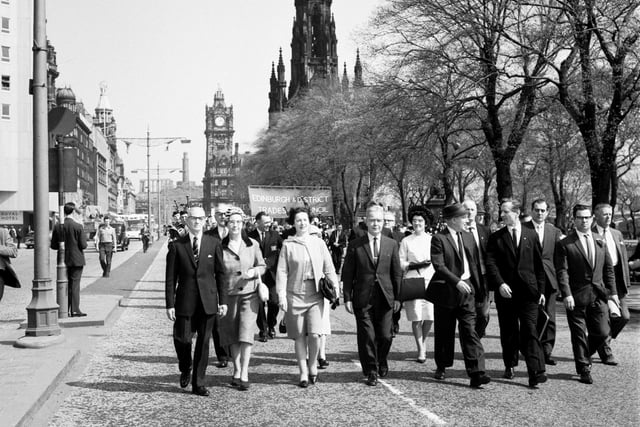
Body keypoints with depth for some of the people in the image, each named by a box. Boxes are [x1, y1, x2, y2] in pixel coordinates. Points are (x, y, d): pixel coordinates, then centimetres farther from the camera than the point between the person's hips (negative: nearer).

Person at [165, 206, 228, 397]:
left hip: (207, 300, 1)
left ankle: (198, 384, 15)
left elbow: (220, 273, 6)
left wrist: (223, 300, 2)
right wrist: (170, 304, -5)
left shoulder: (214, 244, 4)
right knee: (182, 338, -5)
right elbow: (171, 278, 0)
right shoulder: (177, 246, 0)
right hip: (185, 300, -1)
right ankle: (185, 369, 27)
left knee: (204, 342, 4)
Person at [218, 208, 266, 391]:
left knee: (246, 333, -9)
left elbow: (262, 266, 11)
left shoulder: (253, 244, 2)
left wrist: (253, 271, -11)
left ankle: (244, 374, -5)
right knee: (232, 336, 9)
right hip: (228, 295, 1)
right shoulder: (220, 246, -1)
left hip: (249, 294, -1)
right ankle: (237, 370, 24)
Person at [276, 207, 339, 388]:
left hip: (315, 295, 1)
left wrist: (335, 288, 2)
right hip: (295, 295, 0)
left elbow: (329, 268, 10)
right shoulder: (288, 245, 2)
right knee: (299, 337, 3)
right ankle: (303, 373, 14)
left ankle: (313, 364, 14)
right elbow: (282, 271, 0)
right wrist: (281, 295, -7)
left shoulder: (318, 243, 6)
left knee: (314, 334, -11)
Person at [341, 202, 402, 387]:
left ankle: (381, 361, 30)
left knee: (385, 336, 2)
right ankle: (371, 371, 14)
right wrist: (347, 298, -4)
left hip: (385, 297, 2)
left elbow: (397, 273, 9)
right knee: (367, 337, 0)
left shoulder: (391, 244, 7)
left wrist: (397, 297, 5)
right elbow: (347, 274, 1)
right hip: (363, 299, -1)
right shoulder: (355, 245, 1)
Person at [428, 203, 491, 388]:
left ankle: (476, 373, -10)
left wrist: (479, 289, 11)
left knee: (470, 331, -5)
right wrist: (457, 282, -25)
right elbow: (439, 266, -16)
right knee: (444, 332, 8)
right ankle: (441, 367, 27)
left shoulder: (468, 237, 12)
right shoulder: (438, 239, -7)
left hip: (467, 290, 4)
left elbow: (475, 264, 15)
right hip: (446, 291, -4)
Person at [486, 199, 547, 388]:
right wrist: (500, 284, -18)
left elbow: (539, 265, 10)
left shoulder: (531, 235, 9)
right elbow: (491, 264, -4)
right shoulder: (495, 238, 5)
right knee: (508, 332, 8)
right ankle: (510, 365, 25)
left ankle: (536, 373, -12)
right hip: (505, 291, 1)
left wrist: (541, 289, 6)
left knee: (530, 332, -8)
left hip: (528, 291, -1)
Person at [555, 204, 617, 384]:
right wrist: (566, 294, -18)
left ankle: (583, 355, 29)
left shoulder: (600, 242, 11)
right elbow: (562, 272, -9)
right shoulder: (564, 244, -4)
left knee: (602, 333, 2)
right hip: (576, 298, -4)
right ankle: (584, 369, 17)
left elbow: (608, 269, 14)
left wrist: (612, 291, 7)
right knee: (579, 335, 3)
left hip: (598, 296, 4)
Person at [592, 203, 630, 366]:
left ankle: (601, 341, 26)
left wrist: (626, 282, 11)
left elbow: (624, 259, 17)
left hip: (616, 280, 6)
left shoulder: (617, 234, 16)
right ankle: (605, 353, 13)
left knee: (624, 316, 4)